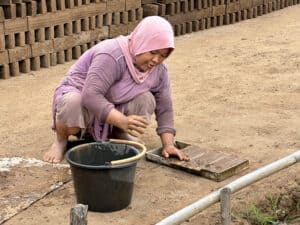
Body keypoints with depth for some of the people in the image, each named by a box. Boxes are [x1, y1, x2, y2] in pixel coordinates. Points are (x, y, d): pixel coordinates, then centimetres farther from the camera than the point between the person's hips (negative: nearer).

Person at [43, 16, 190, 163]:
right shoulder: (112, 55, -31)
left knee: (145, 100, -20)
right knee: (73, 102, -37)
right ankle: (61, 140, -10)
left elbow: (165, 109, -6)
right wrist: (122, 121, -46)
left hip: (114, 111, 5)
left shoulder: (159, 70, -11)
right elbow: (91, 96, -38)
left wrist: (168, 144, -18)